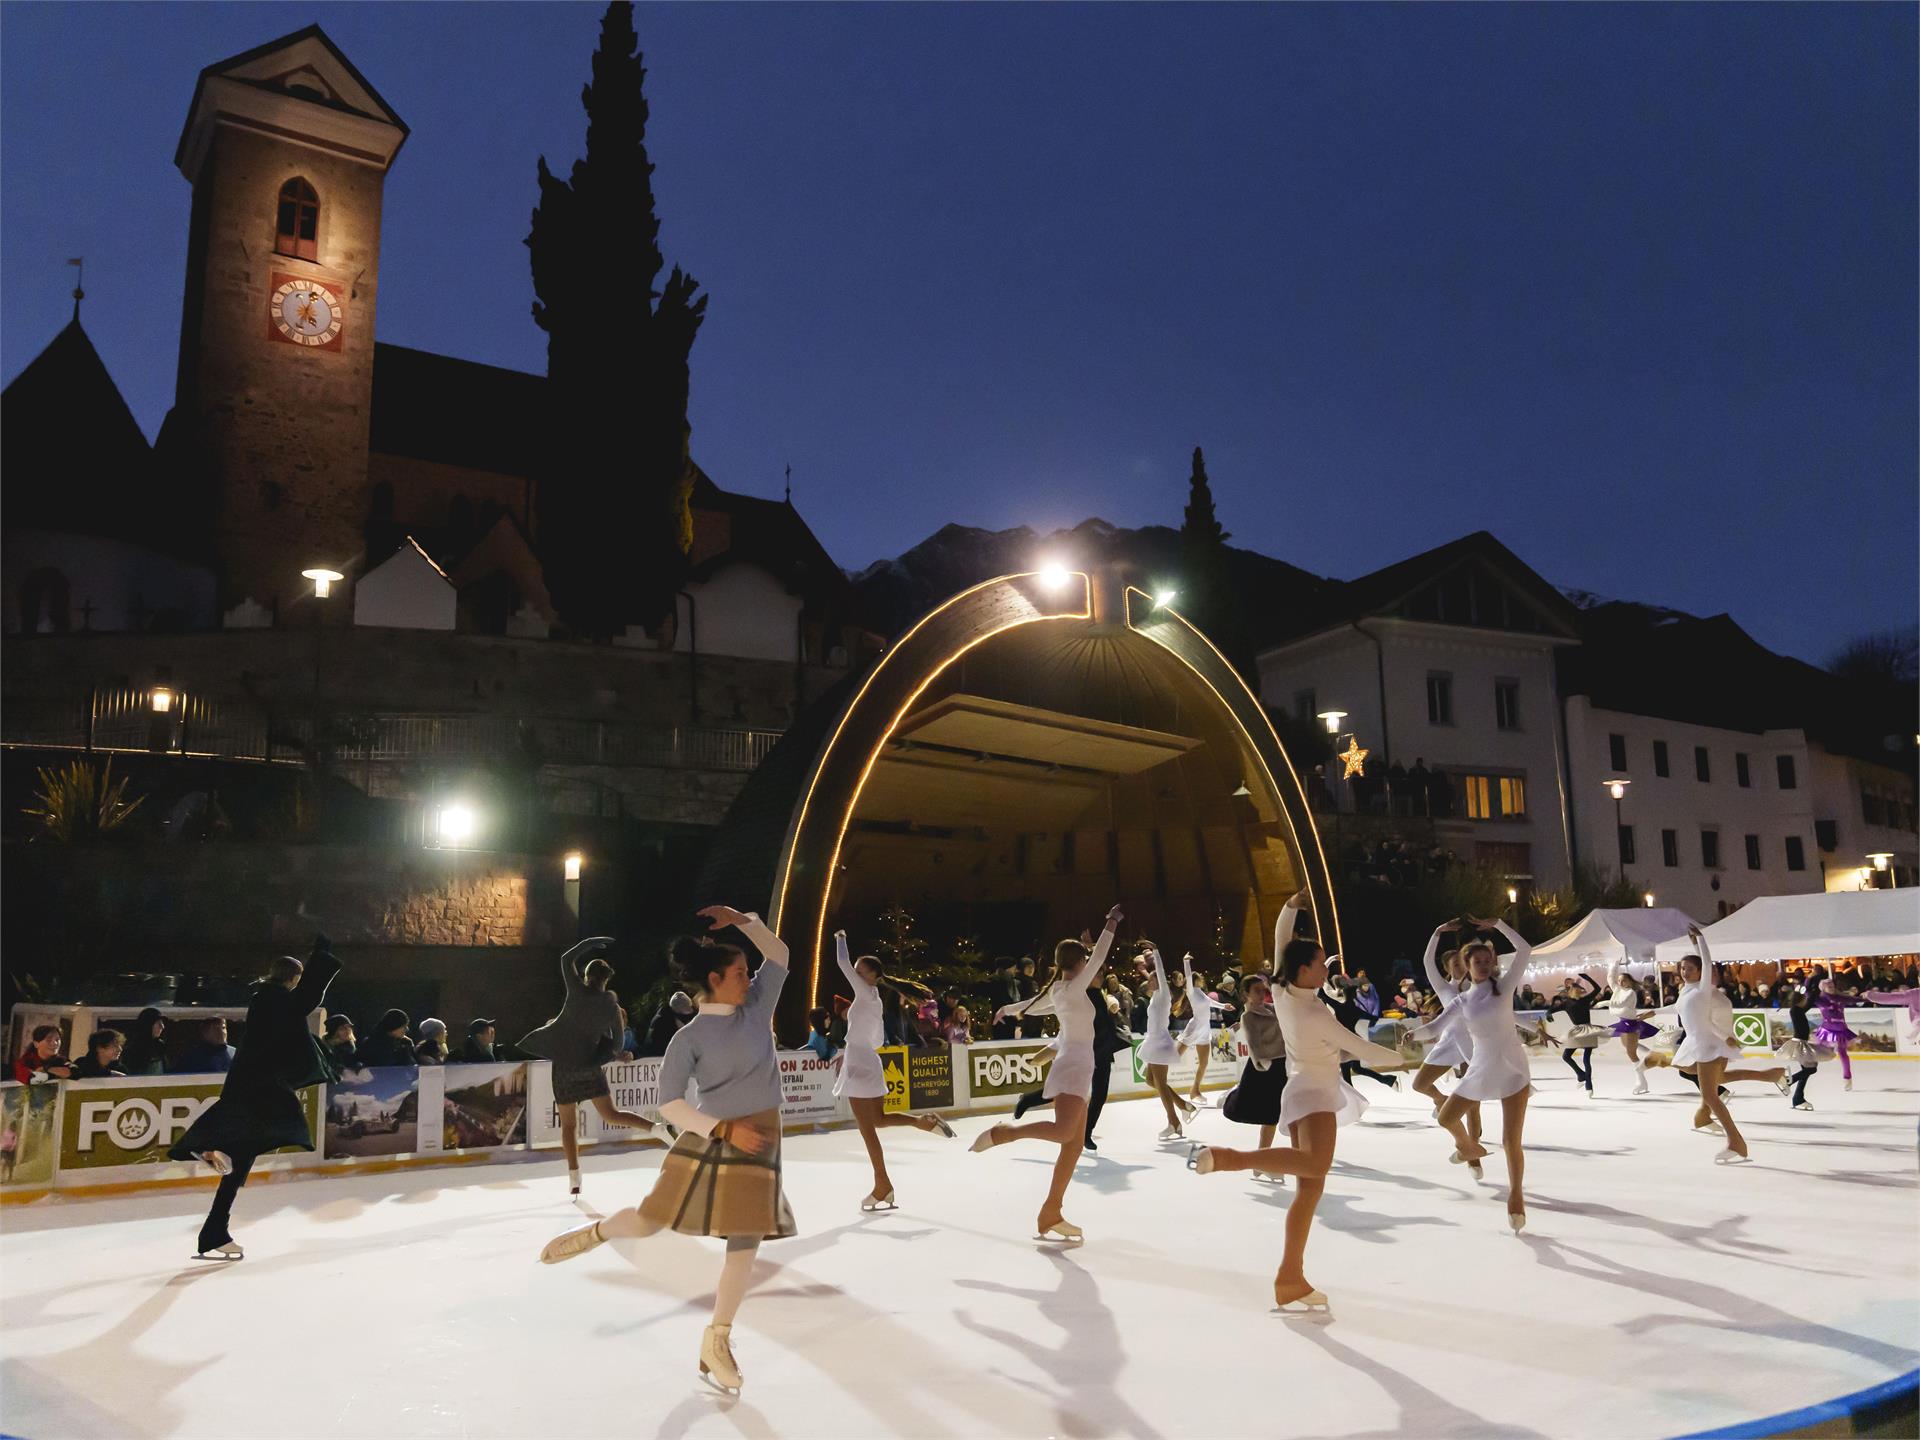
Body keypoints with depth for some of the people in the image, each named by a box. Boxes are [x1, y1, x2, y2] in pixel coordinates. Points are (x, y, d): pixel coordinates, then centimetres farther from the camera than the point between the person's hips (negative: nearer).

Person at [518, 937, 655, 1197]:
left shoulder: (577, 991, -9)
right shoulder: (612, 1007, -2)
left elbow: (567, 960, 7)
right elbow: (616, 1045, 3)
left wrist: (590, 943, 14)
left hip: (564, 1064, -2)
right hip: (590, 1064, 2)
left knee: (569, 1124, 7)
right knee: (611, 1115, 7)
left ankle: (574, 1180, 7)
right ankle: (657, 1127, -14)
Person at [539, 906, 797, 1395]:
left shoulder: (757, 1006, 2)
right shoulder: (691, 1037, -11)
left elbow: (779, 954, 11)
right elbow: (669, 1103, -11)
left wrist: (742, 920, -2)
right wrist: (724, 1129, -19)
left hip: (758, 1140, 4)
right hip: (710, 1137, -4)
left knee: (745, 1240, 3)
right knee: (650, 1220, 4)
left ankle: (717, 1342, 17)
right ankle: (594, 1233, 37)